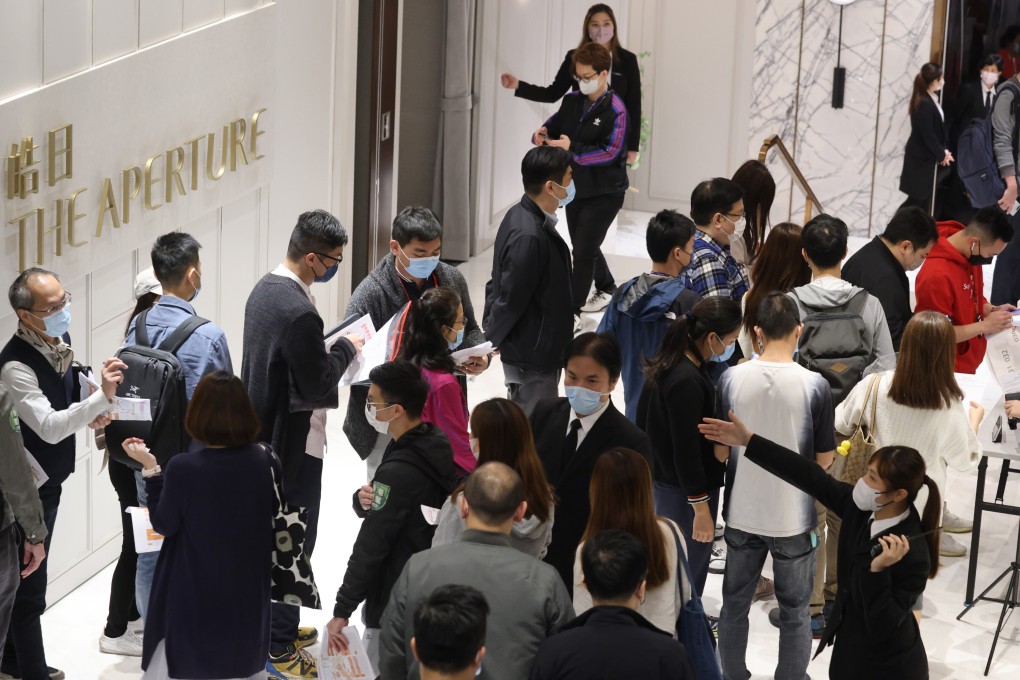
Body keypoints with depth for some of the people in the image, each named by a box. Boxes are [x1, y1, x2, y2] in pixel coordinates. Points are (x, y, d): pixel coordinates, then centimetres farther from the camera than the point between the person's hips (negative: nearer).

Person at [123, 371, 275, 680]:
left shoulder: (184, 467, -23)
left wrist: (150, 468, -6)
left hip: (195, 591, -4)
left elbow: (164, 525, -10)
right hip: (248, 588, 4)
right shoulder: (264, 461, -11)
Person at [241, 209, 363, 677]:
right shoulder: (298, 311, -27)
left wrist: (326, 351, 5)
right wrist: (346, 348, -9)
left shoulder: (265, 289, 3)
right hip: (294, 445, -10)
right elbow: (318, 385, -23)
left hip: (263, 436, 10)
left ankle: (277, 628, 35)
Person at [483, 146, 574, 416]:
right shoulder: (529, 237, -29)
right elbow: (510, 299, -21)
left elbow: (500, 284, 11)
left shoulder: (521, 216, 3)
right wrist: (488, 343, -7)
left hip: (539, 350, 10)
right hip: (531, 356, -10)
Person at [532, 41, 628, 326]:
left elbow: (611, 152, -23)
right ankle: (607, 291, 45)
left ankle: (572, 313, -2)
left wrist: (572, 149, -30)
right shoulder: (572, 101, 2)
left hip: (604, 192, -7)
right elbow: (554, 124, 13)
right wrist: (542, 134, -11)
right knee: (582, 246, 21)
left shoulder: (615, 110, -18)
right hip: (576, 186, 7)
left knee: (584, 250, -8)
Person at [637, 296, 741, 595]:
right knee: (689, 571, 4)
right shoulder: (687, 382, -27)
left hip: (662, 479, 10)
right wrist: (701, 509, -19)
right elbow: (687, 451, -24)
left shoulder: (667, 363, 1)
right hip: (684, 491, -10)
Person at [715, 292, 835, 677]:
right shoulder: (814, 386, -17)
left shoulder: (732, 379, -12)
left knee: (735, 604, 19)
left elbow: (720, 451, -2)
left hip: (742, 513, 2)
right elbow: (824, 460, -8)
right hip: (793, 516, -2)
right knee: (795, 612, 15)